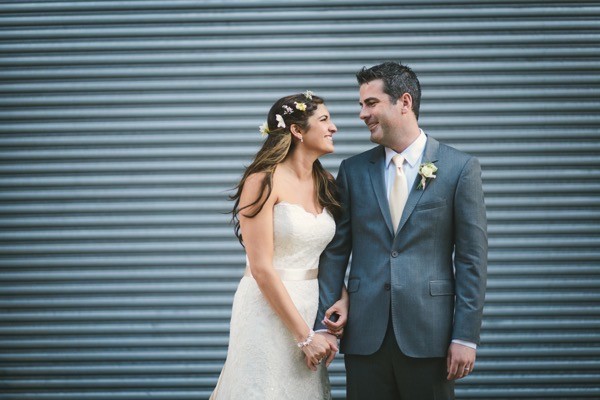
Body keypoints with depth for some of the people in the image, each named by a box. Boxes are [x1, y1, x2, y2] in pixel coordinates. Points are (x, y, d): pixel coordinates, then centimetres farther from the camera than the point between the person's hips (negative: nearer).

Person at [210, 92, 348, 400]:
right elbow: (262, 269, -16)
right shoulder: (263, 183, -12)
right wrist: (304, 336, -15)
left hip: (312, 310, 6)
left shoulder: (326, 185, 8)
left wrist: (343, 298, -6)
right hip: (268, 311, -6)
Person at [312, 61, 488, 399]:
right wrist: (323, 325, 0)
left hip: (428, 334, -2)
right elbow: (335, 252, 8)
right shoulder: (353, 171, 9)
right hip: (364, 336, 3)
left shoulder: (460, 168, 0)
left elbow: (472, 257, -2)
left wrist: (466, 336, -7)